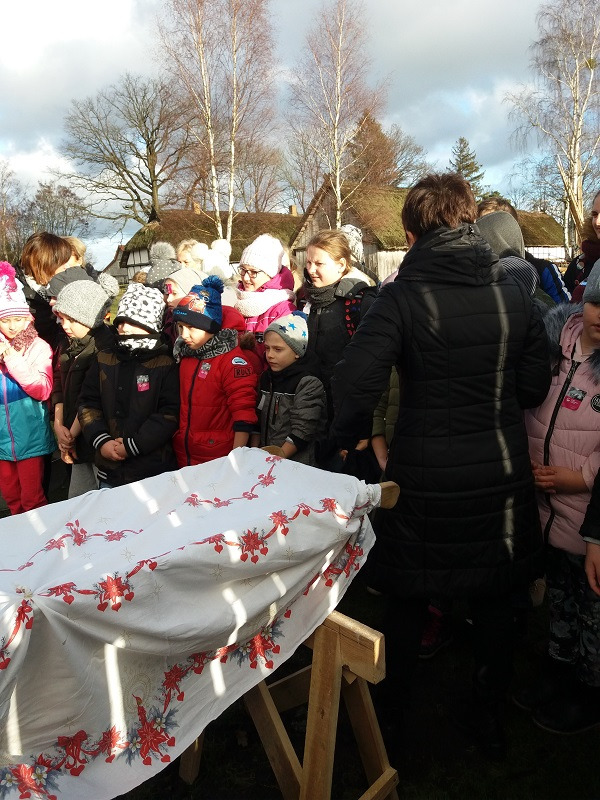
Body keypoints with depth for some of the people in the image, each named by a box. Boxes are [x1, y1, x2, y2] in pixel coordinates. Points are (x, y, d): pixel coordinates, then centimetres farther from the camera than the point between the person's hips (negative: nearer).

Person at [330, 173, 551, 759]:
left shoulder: (402, 298, -14)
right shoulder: (514, 294, -2)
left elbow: (355, 382, -24)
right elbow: (534, 386, 2)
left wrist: (350, 439, -6)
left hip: (424, 477, -3)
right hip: (501, 474, 3)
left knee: (407, 599, 17)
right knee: (494, 601, 20)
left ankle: (390, 714, 37)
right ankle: (487, 718, 39)